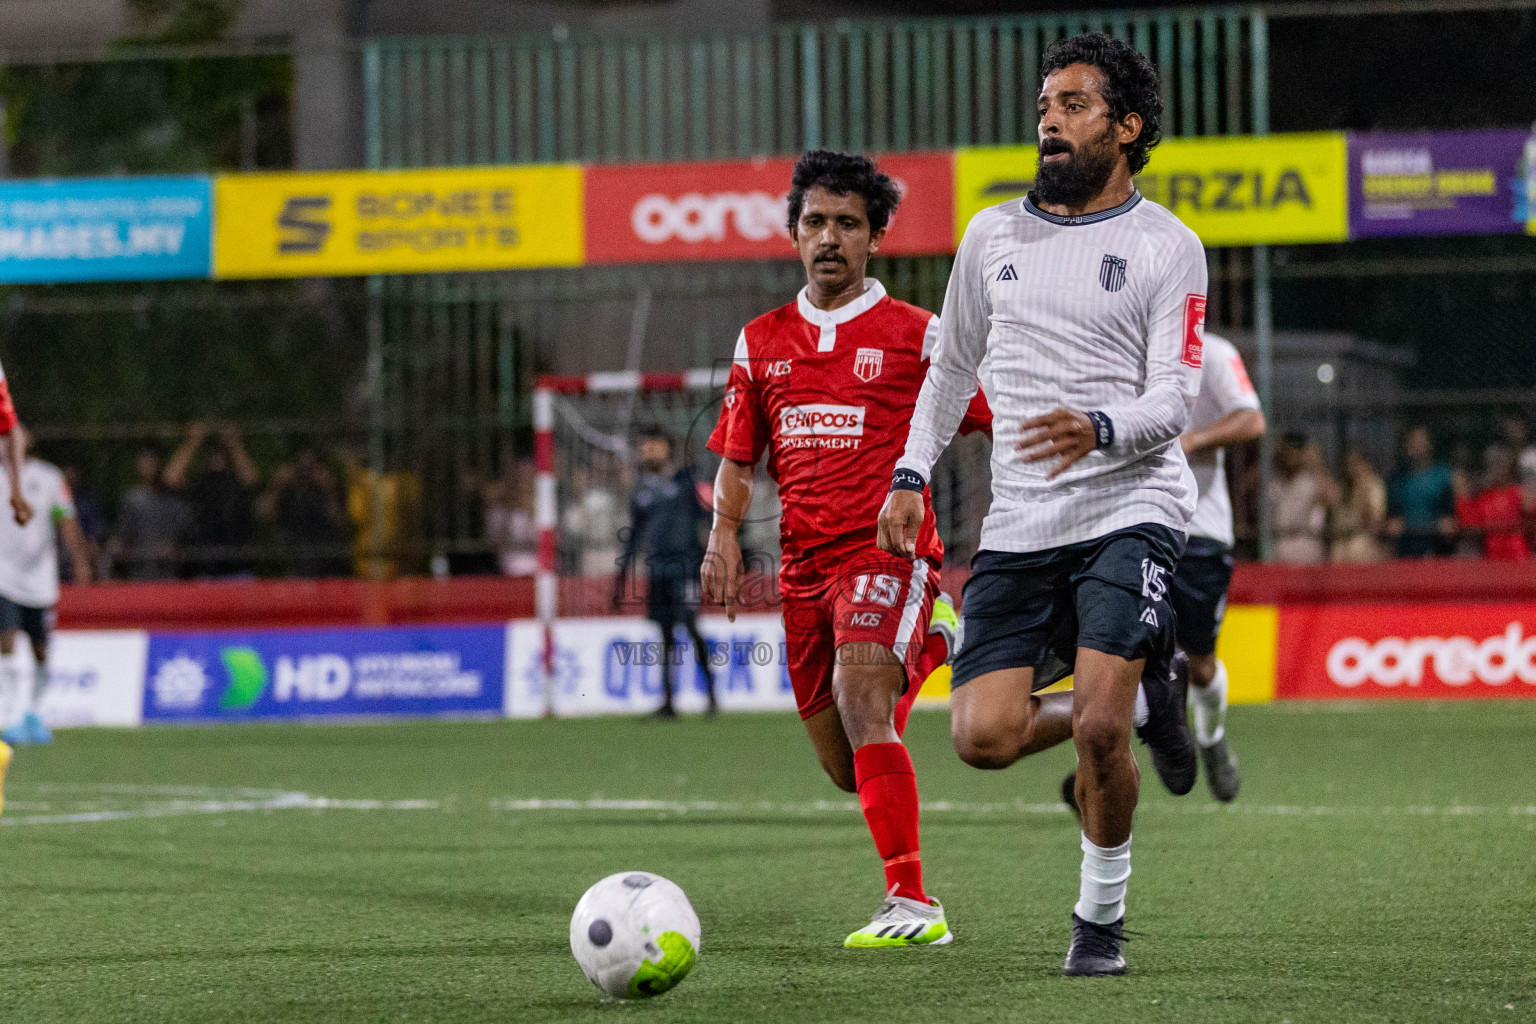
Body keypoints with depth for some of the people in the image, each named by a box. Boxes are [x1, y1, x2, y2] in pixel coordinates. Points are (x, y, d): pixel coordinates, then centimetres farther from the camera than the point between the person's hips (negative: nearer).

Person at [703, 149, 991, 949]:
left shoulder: (916, 336, 1)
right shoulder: (761, 342, 13)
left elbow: (1004, 425, 2)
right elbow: (736, 460, 17)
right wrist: (724, 534, 0)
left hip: (889, 551, -5)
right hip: (805, 566, 5)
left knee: (859, 702, -28)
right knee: (847, 769, 8)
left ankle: (913, 904, -28)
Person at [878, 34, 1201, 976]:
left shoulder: (1167, 247, -1)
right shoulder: (993, 236, 13)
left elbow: (1175, 399, -8)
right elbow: (953, 368, 24)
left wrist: (1098, 430, -28)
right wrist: (911, 476, 16)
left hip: (1130, 510, -4)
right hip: (1019, 526, 4)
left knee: (1097, 728, -19)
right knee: (984, 736, -9)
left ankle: (1103, 915, 6)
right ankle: (1143, 700, 21)